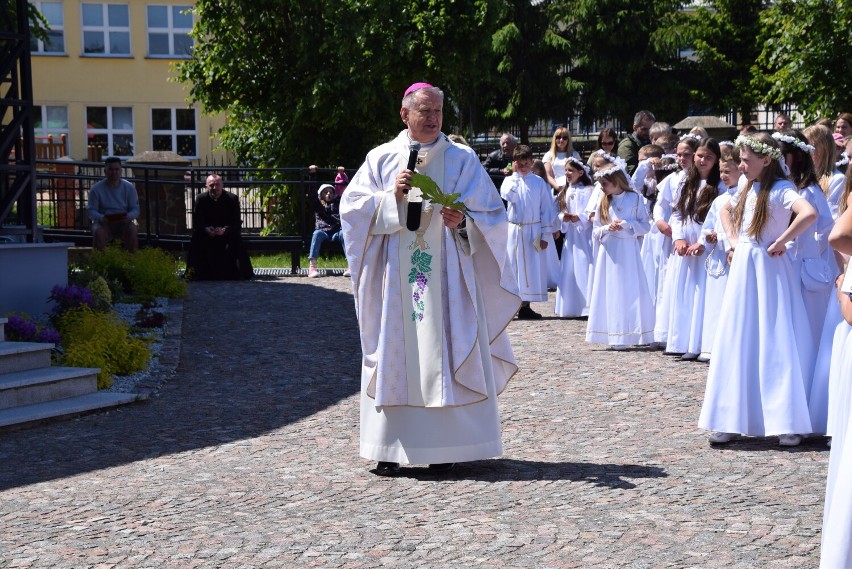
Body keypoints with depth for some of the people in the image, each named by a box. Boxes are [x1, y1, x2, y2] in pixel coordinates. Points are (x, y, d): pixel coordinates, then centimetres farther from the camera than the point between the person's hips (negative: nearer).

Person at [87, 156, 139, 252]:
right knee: (98, 232, -34)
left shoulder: (129, 187, 3)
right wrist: (101, 218, -26)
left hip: (123, 222, 1)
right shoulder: (96, 189, -2)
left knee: (132, 231, -32)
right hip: (103, 223, -1)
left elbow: (135, 209, 2)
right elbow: (91, 210, -4)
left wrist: (129, 216, -22)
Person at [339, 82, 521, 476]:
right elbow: (352, 207, 3)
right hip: (395, 277, 0)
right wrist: (392, 196, -12)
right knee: (395, 356, -1)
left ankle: (445, 448, 3)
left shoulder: (462, 159, 7)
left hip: (447, 276, 0)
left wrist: (463, 221, -15)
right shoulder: (382, 159, 8)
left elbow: (492, 214, 5)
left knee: (446, 355, -2)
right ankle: (391, 449, 3)